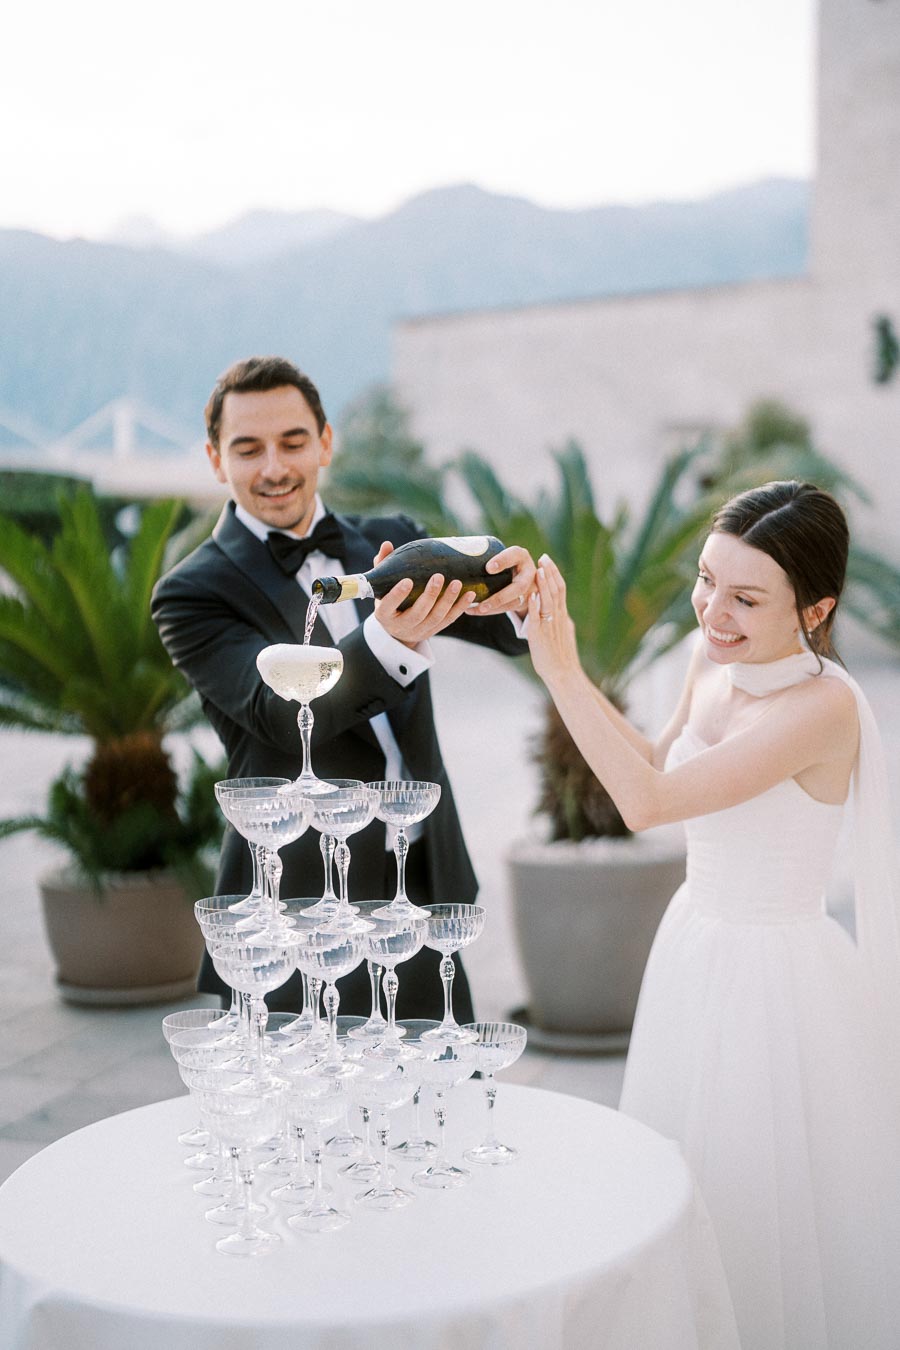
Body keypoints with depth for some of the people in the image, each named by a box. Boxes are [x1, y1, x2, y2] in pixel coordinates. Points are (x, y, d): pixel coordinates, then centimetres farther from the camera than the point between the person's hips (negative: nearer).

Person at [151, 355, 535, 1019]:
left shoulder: (392, 543, 9)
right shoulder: (194, 593, -5)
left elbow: (511, 629, -3)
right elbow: (284, 711, -21)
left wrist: (516, 593, -28)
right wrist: (387, 637, -39)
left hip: (427, 894, 4)